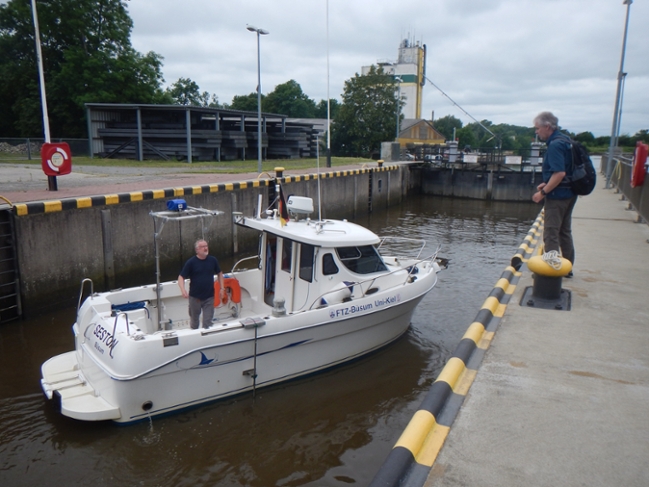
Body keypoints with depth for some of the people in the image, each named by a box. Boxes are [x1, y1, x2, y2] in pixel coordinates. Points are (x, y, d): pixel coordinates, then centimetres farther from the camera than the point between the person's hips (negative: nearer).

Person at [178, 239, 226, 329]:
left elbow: (219, 273, 12)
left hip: (209, 297, 1)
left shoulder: (213, 260, -2)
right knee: (194, 320, 17)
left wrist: (222, 288, 5)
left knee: (207, 322, 3)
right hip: (195, 297, -1)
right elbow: (181, 277, -10)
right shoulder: (191, 262, -10)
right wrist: (183, 290, -27)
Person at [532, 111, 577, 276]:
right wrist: (547, 184, 14)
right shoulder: (564, 140, 11)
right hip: (569, 193, 10)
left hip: (557, 196, -10)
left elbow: (560, 173, -27)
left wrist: (543, 192, -21)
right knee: (565, 232, 17)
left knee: (551, 235, -3)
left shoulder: (555, 145, -19)